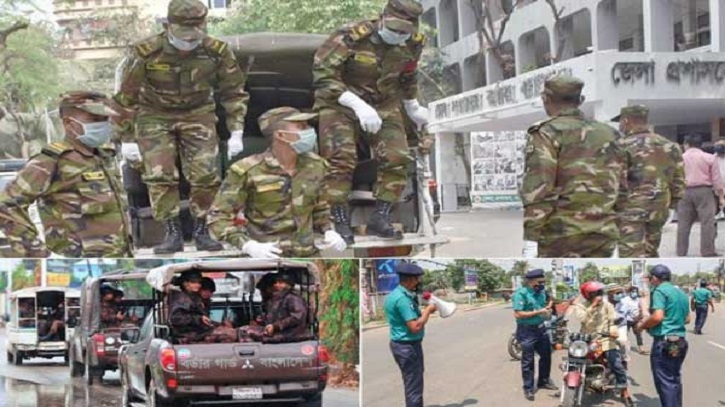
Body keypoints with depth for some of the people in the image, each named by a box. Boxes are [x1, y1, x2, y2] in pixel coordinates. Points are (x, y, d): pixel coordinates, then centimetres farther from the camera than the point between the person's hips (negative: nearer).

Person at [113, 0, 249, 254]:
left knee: (206, 174, -10)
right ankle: (173, 233, -5)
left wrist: (236, 133, -7)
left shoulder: (217, 51, -17)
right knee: (159, 175, -14)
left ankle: (201, 231, 4)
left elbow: (233, 92, -2)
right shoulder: (147, 53, -22)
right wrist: (126, 140, -7)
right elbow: (126, 97, -10)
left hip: (197, 114, 1)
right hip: (155, 116, -1)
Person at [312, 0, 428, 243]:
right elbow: (323, 75, -27)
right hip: (341, 102, -4)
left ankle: (380, 218, -1)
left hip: (384, 105, 4)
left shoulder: (413, 44, -6)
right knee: (340, 158, -21)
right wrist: (358, 105, -34)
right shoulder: (351, 37, -25)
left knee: (397, 158, -12)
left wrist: (413, 108, 28)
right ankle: (339, 222, -13)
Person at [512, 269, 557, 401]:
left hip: (540, 328, 8)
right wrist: (538, 312, -24)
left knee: (546, 355, 18)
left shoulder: (541, 293, 6)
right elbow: (517, 314, -25)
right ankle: (528, 388, 11)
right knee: (528, 361, 1)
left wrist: (547, 312, -2)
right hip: (527, 331, -8)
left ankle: (544, 381, 37)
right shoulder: (521, 294, -19)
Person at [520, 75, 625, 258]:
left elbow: (538, 189, -13)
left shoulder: (546, 134, -4)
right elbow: (621, 184, 17)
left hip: (562, 232, -5)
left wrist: (530, 239, -14)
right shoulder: (608, 134, 15)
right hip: (604, 234, 5)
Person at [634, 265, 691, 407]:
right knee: (675, 379, 15)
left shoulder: (660, 290, -11)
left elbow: (658, 316, -22)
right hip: (680, 341, 9)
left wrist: (642, 325, -7)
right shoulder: (681, 293, 16)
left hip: (664, 341, -9)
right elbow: (687, 319, 21)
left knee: (665, 381, -6)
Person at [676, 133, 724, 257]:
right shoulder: (709, 158, 3)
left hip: (685, 192, 2)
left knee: (683, 224, 5)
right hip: (704, 191, -2)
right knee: (707, 222, -3)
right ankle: (708, 252, -9)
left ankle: (681, 253, 6)